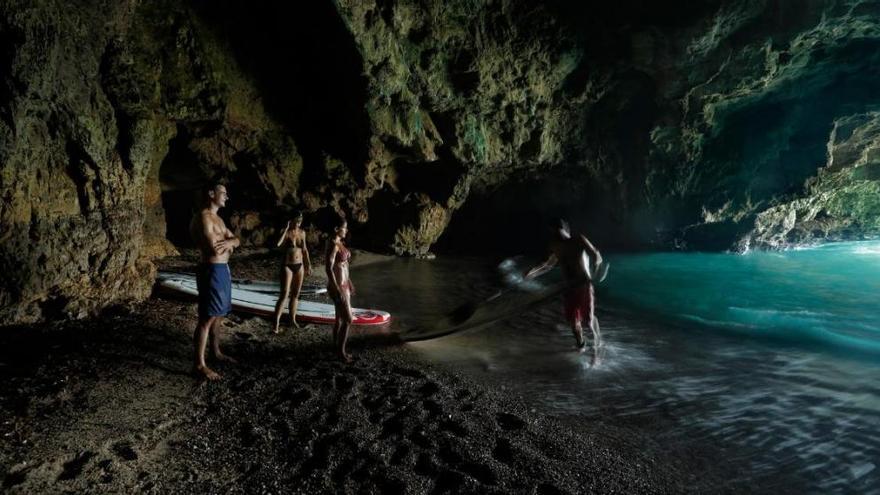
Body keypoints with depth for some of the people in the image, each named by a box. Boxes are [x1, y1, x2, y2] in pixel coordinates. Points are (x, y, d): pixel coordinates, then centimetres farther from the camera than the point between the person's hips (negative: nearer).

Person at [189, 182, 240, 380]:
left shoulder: (217, 218, 17)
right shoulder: (203, 217, -15)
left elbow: (236, 240, 15)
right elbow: (214, 249, -24)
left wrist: (228, 242, -9)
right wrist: (227, 242, -3)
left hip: (223, 269, 10)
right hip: (212, 271, -10)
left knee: (218, 315, 19)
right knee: (207, 318, -6)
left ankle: (216, 351, 34)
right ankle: (200, 364, 0)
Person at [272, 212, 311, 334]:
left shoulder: (302, 232, 4)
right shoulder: (286, 232, -11)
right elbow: (277, 244, -31)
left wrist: (308, 265, 12)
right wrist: (286, 229, -26)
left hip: (299, 266, 5)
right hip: (287, 266, -5)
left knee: (296, 294, 12)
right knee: (284, 295, -10)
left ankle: (292, 319, 24)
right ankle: (276, 323, -7)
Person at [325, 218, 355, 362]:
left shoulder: (339, 243, 9)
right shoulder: (333, 245, -22)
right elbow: (328, 269, -25)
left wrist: (348, 281, 22)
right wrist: (338, 290, -25)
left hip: (343, 284, 10)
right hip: (337, 287, -10)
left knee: (340, 319, 15)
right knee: (348, 320, -3)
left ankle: (337, 348, 26)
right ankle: (341, 350, 10)